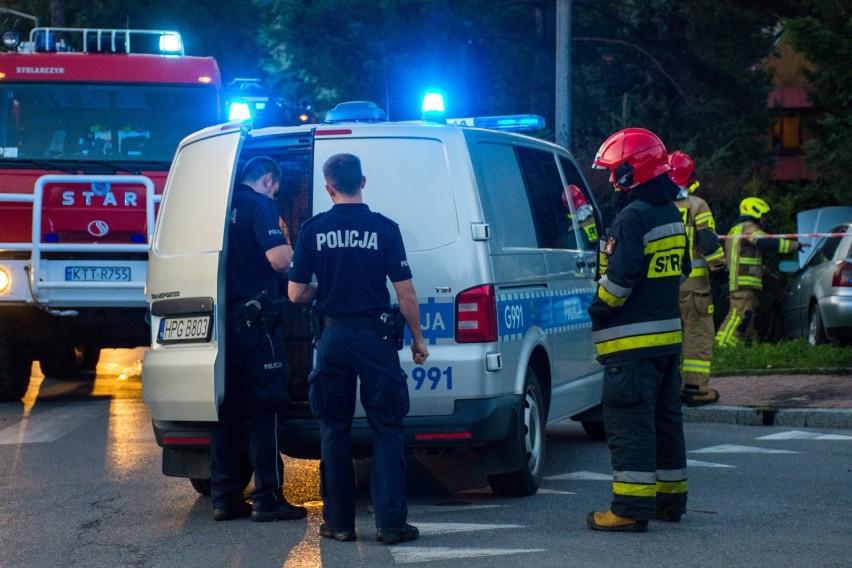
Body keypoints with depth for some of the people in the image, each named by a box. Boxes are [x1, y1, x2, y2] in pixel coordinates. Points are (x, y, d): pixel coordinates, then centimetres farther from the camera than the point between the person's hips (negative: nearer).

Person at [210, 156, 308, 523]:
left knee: (229, 409, 10)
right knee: (266, 409, -4)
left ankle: (225, 498, 11)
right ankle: (268, 499, -4)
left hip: (224, 320, 8)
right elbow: (279, 258, -20)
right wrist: (293, 248, 2)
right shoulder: (259, 204, -8)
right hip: (255, 318, -8)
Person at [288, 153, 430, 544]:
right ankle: (390, 523, -1)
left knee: (334, 431, 11)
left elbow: (296, 293, -1)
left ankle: (338, 522, 13)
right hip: (374, 337, -2)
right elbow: (405, 293, -6)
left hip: (332, 337, 2)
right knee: (387, 431, 4)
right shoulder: (383, 228, -6)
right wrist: (417, 338, 6)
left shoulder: (313, 230, -2)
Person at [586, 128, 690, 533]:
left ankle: (631, 508, -11)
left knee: (629, 423, -8)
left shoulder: (633, 217, -17)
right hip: (668, 333, 10)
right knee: (665, 417, 16)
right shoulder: (671, 215, 13)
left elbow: (619, 279, -22)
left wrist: (598, 307, -7)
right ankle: (670, 499, 24)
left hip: (632, 340, -10)